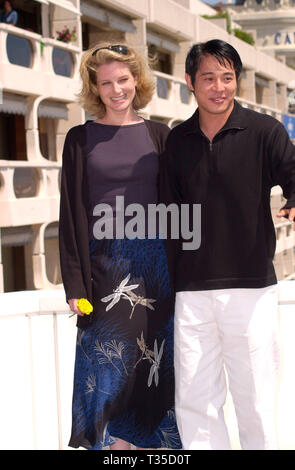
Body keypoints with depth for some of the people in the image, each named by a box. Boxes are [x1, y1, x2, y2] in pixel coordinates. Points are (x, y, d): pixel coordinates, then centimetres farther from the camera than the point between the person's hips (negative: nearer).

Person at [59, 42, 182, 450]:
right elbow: (72, 213, 1)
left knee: (152, 364, 4)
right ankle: (114, 441, 7)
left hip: (154, 260, 1)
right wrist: (75, 283, -5)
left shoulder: (158, 135, 8)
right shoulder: (81, 139, 4)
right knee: (110, 369, -1)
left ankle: (149, 438, 14)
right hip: (105, 262, -1)